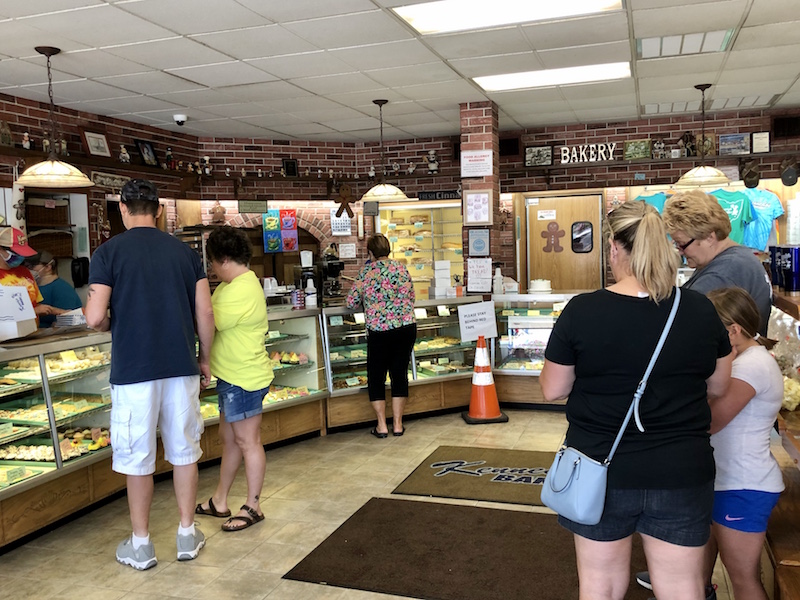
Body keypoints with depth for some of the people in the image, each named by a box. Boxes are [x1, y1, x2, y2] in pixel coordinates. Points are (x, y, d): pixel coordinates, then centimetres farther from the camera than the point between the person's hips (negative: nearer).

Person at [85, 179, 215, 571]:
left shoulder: (108, 252, -4)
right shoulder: (185, 251, 4)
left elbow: (96, 318, -10)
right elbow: (205, 312, 2)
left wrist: (107, 324, 13)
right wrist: (204, 358, 14)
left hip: (134, 369, -2)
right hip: (181, 366, 3)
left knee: (137, 458, 9)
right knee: (183, 451, 13)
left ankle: (140, 544, 22)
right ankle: (187, 535, 24)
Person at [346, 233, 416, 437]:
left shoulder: (366, 271, -5)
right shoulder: (401, 268, 4)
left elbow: (351, 302, -2)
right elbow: (411, 297, 11)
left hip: (379, 331, -3)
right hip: (407, 327, 3)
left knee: (376, 376, 11)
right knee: (400, 373, 12)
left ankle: (382, 425, 10)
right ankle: (397, 424, 15)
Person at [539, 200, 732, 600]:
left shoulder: (582, 311, -15)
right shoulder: (700, 309, -7)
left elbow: (552, 390, -6)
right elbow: (719, 386, 7)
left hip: (602, 471, -1)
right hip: (682, 475, 2)